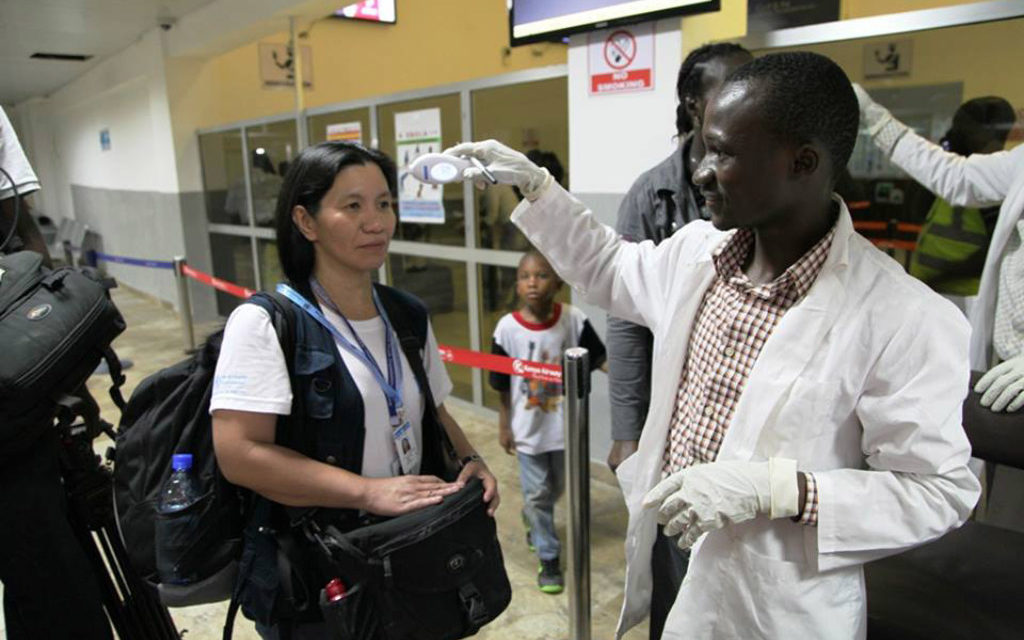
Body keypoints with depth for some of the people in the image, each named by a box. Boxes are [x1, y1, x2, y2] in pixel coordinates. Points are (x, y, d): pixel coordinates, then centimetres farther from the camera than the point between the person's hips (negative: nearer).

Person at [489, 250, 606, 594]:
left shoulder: (574, 320, -16)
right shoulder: (507, 328, -17)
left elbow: (596, 358, -2)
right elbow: (502, 385, -6)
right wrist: (504, 425, -1)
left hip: (564, 423, 2)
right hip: (528, 427, -2)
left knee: (555, 488, 24)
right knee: (537, 493, 9)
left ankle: (532, 520, 55)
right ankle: (548, 557, 28)